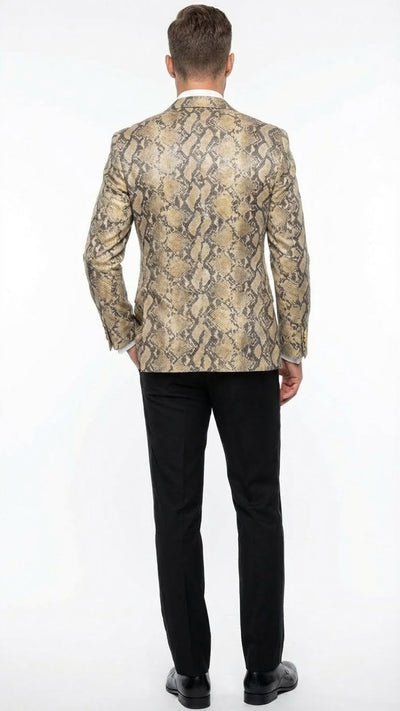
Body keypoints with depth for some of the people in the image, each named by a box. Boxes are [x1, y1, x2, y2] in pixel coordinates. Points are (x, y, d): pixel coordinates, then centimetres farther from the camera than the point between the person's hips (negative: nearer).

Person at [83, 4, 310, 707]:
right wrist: (293, 350, 6)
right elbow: (291, 256, -5)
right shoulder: (268, 142, -5)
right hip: (250, 353, 0)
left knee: (176, 514, 9)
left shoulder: (132, 145, -3)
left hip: (165, 355, 1)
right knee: (258, 510, 11)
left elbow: (100, 254, -4)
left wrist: (124, 334, 10)